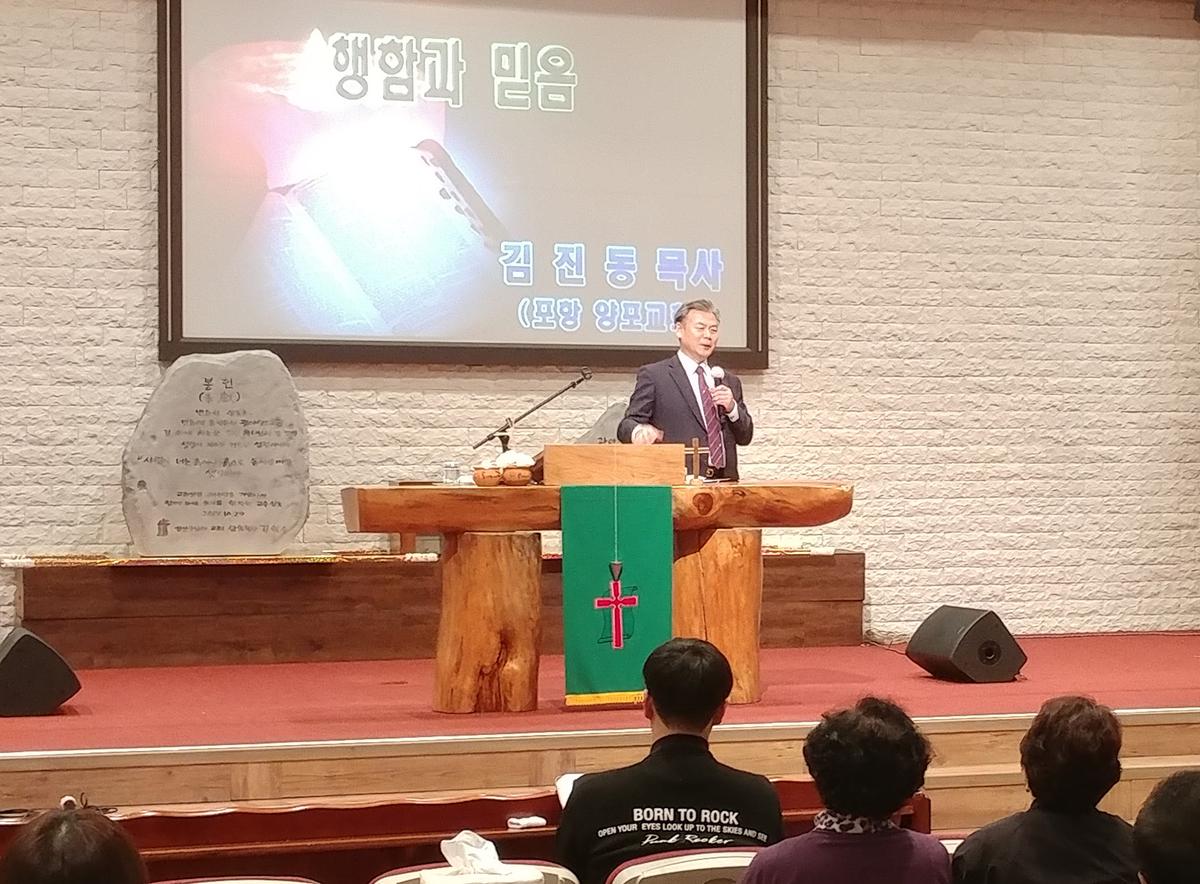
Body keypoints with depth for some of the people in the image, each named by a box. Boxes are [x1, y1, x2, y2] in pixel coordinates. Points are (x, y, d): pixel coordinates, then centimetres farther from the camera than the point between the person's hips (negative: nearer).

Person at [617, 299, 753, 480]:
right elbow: (626, 426, -3)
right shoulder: (653, 375, 4)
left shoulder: (729, 382, 20)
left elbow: (745, 437, 18)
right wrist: (639, 431, -25)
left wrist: (732, 408, -1)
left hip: (724, 482, 4)